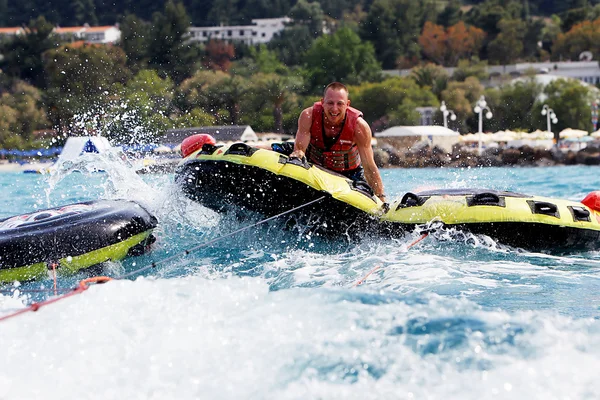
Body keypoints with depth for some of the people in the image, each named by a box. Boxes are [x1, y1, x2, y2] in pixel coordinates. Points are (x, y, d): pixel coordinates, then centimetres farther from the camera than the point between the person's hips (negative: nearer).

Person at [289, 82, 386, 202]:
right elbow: (299, 148, -26)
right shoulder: (308, 116, -24)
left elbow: (369, 167, -25)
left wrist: (381, 198, -30)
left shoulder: (359, 126, -27)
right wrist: (297, 153, -52)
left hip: (349, 174, -1)